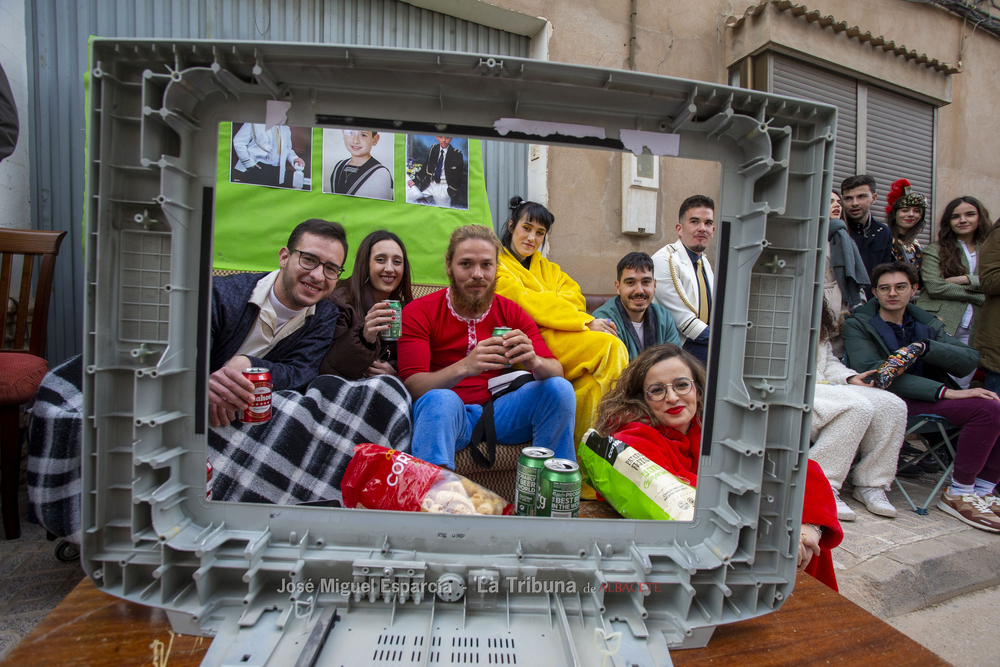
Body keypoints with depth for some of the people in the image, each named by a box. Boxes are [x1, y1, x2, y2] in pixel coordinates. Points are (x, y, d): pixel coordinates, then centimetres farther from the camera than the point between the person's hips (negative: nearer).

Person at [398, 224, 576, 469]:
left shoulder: (511, 312, 4)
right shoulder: (418, 312, -4)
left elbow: (557, 372, -3)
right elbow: (413, 386, -16)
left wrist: (534, 362, -29)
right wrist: (464, 367, -36)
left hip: (497, 410, 4)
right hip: (443, 413, -3)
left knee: (559, 388, -16)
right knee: (440, 399, -36)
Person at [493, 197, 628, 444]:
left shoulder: (548, 268, 28)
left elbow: (575, 297, 10)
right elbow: (526, 302, -8)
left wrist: (540, 301, -13)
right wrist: (586, 321, -13)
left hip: (559, 335, 6)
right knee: (611, 347, -26)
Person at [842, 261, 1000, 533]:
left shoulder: (927, 324, 16)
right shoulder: (858, 325, -3)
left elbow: (970, 359, 3)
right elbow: (875, 373, -16)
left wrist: (925, 347, -16)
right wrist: (944, 391, -21)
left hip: (933, 397, 7)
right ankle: (959, 494, -9)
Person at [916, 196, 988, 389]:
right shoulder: (935, 250, 4)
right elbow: (935, 287, -8)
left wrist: (967, 279, -11)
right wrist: (981, 296, -5)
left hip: (971, 331, 3)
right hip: (939, 327, -3)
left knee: (961, 387, 5)